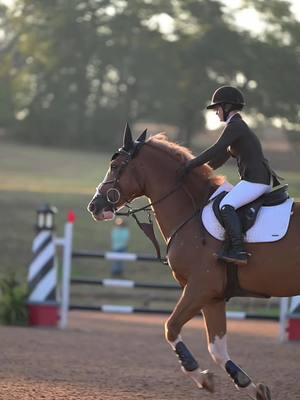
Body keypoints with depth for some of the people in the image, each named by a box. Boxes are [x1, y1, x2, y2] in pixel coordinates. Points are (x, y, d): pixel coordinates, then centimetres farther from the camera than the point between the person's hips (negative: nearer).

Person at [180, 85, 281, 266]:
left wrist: (192, 165, -12)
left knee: (226, 206, -23)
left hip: (255, 181, -11)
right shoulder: (239, 126, 22)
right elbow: (224, 155, 29)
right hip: (263, 181, 11)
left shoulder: (235, 126, -9)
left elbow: (216, 150, -17)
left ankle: (238, 250, -34)